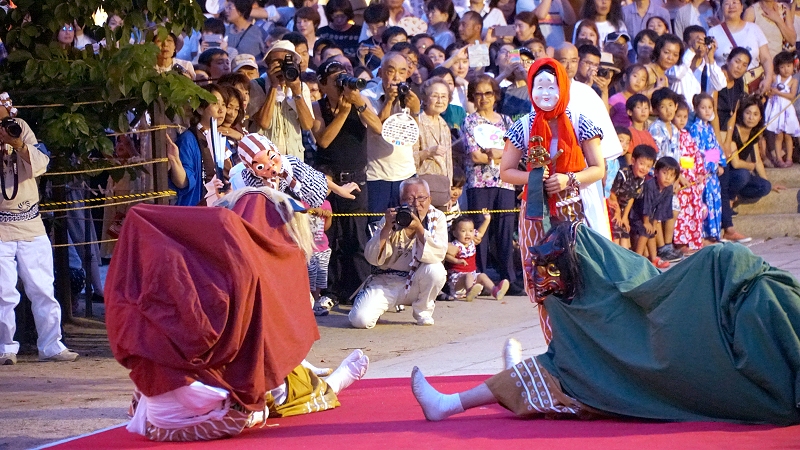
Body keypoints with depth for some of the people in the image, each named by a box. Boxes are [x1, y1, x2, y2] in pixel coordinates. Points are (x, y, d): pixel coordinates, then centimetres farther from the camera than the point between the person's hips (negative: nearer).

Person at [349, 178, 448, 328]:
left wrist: (419, 229, -34)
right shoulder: (392, 218, -7)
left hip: (416, 283, 1)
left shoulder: (436, 217, -6)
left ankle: (423, 311, -2)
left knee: (436, 269, -31)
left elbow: (438, 254, -22)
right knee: (360, 319, -22)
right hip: (385, 283, 0)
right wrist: (387, 228, -27)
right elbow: (372, 258, -15)